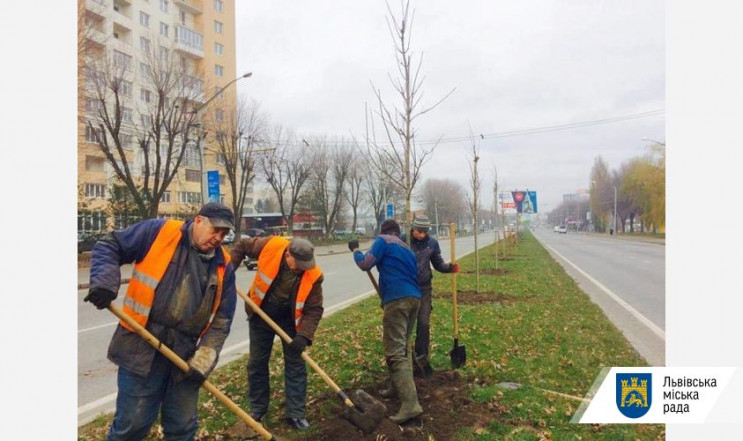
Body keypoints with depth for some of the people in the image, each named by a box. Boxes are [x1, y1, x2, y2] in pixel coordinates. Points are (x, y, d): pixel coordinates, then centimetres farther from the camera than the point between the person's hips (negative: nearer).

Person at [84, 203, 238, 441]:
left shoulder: (223, 265, 3)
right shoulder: (159, 232, -6)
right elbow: (109, 246, 2)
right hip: (142, 347, -3)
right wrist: (105, 283, -15)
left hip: (186, 354, 4)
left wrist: (204, 359, -5)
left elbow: (222, 318, 4)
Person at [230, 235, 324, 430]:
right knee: (257, 362, 11)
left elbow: (314, 309, -19)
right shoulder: (270, 246, -27)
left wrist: (304, 335, -31)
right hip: (261, 315, 1)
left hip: (290, 319, -1)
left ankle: (296, 414, 14)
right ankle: (257, 410, 28)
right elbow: (242, 245, -8)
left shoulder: (313, 275, -27)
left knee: (296, 364, 1)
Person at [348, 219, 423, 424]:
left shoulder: (382, 240, 6)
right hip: (414, 298, 8)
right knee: (401, 346, 23)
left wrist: (355, 250, 15)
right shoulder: (407, 249, 27)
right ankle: (398, 388, 34)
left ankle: (410, 404, -17)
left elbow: (366, 264, -5)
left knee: (395, 351, -10)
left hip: (397, 299, -8)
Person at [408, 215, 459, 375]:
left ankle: (421, 359, 19)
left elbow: (438, 264, 6)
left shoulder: (432, 243, -2)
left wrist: (450, 267, -14)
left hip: (424, 289, 2)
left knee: (424, 324, 4)